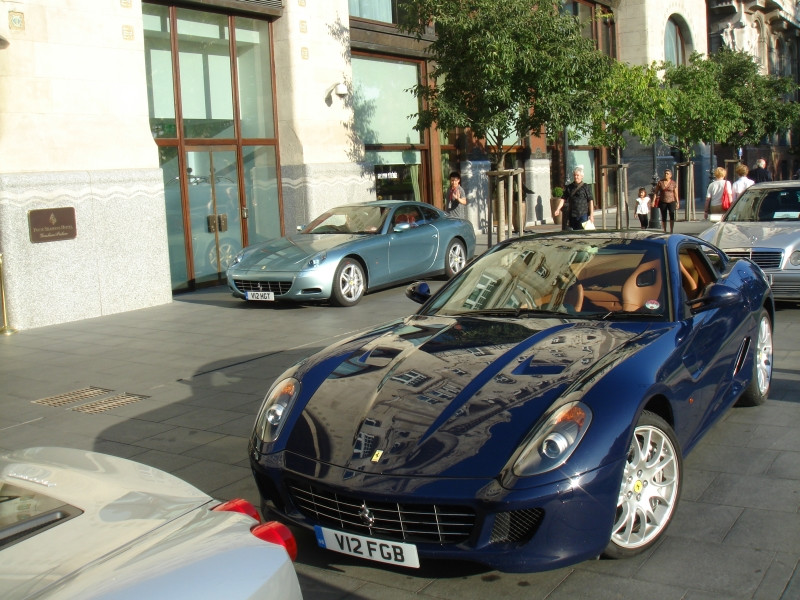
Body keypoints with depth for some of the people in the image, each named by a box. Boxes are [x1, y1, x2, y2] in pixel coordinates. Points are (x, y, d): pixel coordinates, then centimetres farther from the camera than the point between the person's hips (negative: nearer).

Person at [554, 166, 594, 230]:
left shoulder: (586, 187, -1)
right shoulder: (569, 187, 11)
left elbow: (590, 201, -3)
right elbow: (563, 199, 9)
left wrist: (591, 214, -7)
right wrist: (558, 209, -4)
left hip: (583, 214, -4)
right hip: (572, 216, 4)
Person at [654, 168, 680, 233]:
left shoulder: (674, 183, 0)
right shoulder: (660, 182, 2)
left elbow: (676, 193, 1)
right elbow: (656, 192, 3)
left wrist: (677, 202, -3)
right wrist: (654, 200, -4)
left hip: (671, 201, -2)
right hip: (662, 202, 2)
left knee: (672, 215, -19)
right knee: (663, 217, 5)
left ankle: (671, 231, -19)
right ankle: (665, 231, 18)